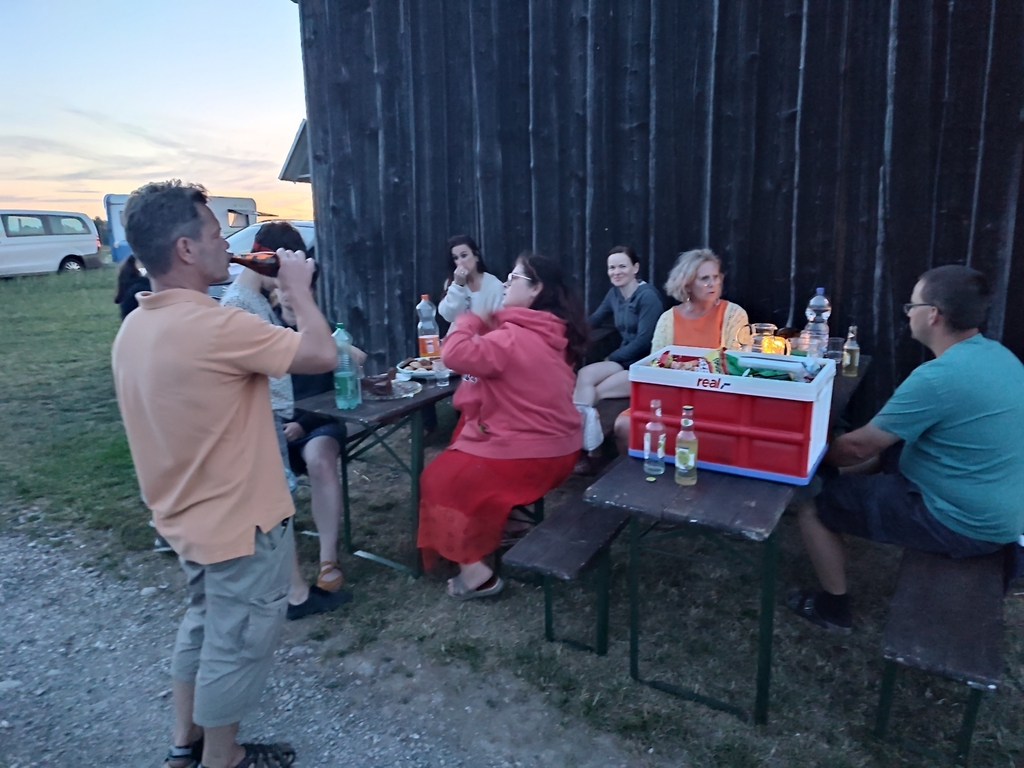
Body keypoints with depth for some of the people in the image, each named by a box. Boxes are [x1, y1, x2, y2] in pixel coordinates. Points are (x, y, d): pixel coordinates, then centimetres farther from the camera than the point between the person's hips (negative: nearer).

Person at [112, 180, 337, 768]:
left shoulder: (134, 328, 2)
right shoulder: (214, 326, -28)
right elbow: (322, 354, -25)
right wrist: (298, 289, -11)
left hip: (187, 516, 9)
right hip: (241, 521, -9)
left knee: (205, 622, 27)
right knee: (238, 642, 12)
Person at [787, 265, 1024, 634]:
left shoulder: (937, 377, -28)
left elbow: (860, 446, -19)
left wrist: (817, 455, 0)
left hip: (962, 524, -10)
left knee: (811, 502, -3)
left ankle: (834, 608, 17)